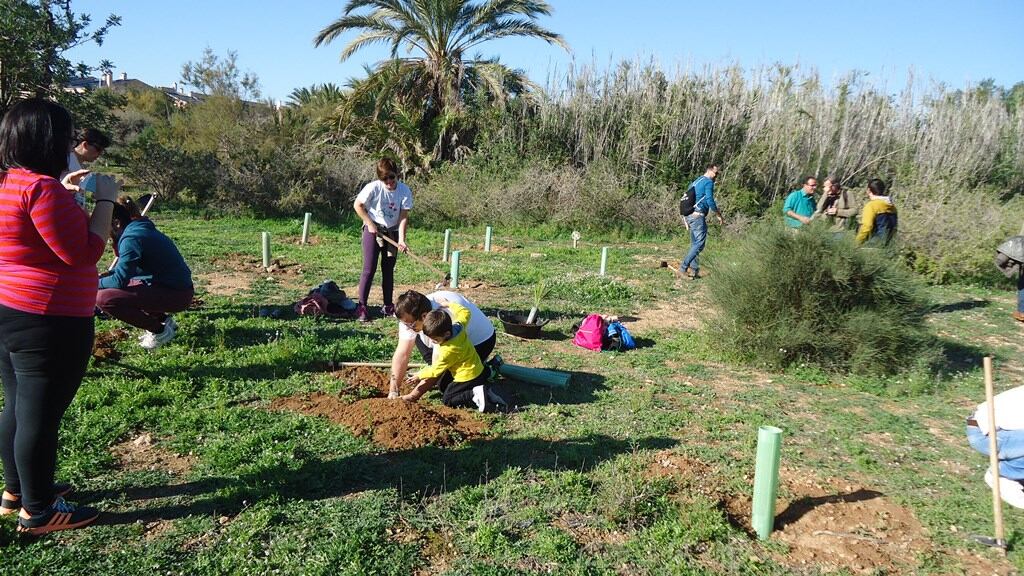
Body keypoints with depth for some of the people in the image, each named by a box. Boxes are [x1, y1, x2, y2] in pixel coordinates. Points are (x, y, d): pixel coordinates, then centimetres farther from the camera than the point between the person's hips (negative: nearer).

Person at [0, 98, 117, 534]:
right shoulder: (41, 187, -21)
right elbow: (83, 252, -21)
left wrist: (67, 193, 20)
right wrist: (105, 199, -13)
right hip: (48, 322, -10)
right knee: (41, 415, 1)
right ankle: (38, 511, 14)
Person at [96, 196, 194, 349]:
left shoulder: (131, 237, -17)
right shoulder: (138, 228, 12)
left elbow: (120, 280, -18)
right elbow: (125, 268, 25)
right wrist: (104, 276, 11)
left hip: (177, 294, -10)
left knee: (103, 298, -17)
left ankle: (160, 331, -3)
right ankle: (163, 319, 19)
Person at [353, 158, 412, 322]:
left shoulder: (405, 191, -12)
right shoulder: (374, 187, -18)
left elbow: (403, 216, -13)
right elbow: (357, 205, -7)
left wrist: (401, 239, -22)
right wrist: (370, 223, -13)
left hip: (392, 232, 3)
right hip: (373, 230, -3)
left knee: (388, 269, 9)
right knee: (369, 269, -8)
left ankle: (388, 306, 17)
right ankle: (361, 307, -4)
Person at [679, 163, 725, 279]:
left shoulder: (695, 182, 24)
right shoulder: (708, 182, -4)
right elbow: (710, 201, -15)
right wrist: (719, 216, -6)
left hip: (688, 215, 10)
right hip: (698, 215, -10)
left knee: (694, 244, 11)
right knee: (699, 243, -9)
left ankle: (694, 270, 9)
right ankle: (684, 266, -16)